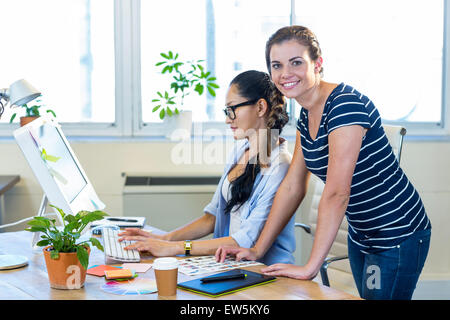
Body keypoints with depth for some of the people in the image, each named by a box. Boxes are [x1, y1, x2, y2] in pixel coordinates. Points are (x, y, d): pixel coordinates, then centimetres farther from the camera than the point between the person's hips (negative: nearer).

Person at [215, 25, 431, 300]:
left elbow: (336, 194, -28)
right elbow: (293, 186, 6)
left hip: (398, 237, -8)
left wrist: (311, 267, -27)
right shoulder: (306, 116, 4)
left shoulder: (345, 104, -24)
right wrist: (257, 250, 4)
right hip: (360, 236, 8)